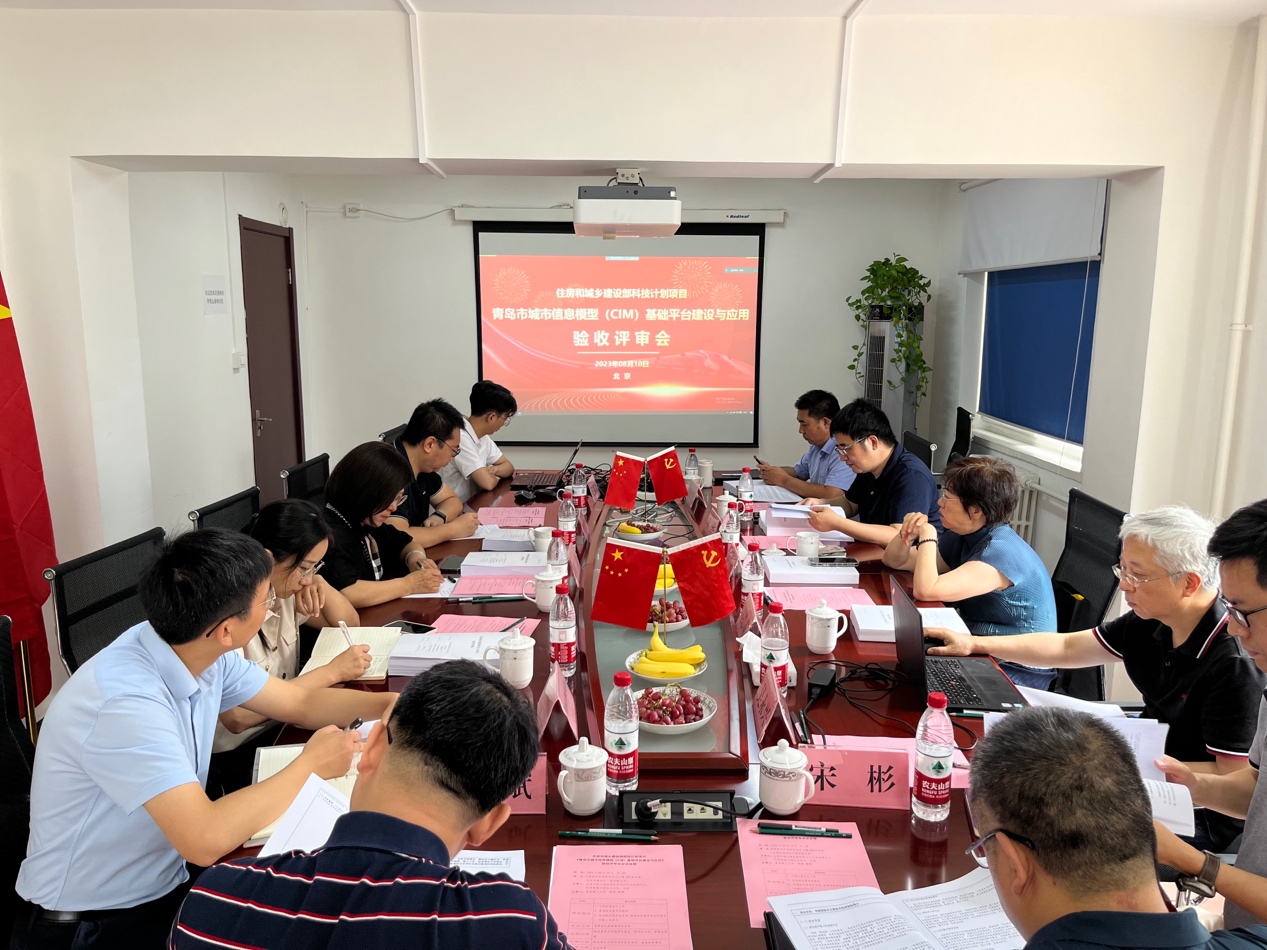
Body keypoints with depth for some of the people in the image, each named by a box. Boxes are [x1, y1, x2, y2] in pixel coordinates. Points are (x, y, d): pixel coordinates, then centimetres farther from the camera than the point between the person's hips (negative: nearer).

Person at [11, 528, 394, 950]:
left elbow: (302, 703, 8)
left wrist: (398, 702, 2)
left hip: (165, 887, 7)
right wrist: (311, 763, -22)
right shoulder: (125, 701, -30)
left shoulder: (204, 654, -7)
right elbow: (205, 839, -34)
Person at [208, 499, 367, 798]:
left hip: (284, 725, 7)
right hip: (233, 760, -7)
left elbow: (350, 623, 11)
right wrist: (331, 672, -27)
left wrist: (321, 585, -10)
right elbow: (236, 717, -30)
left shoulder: (283, 589, -1)